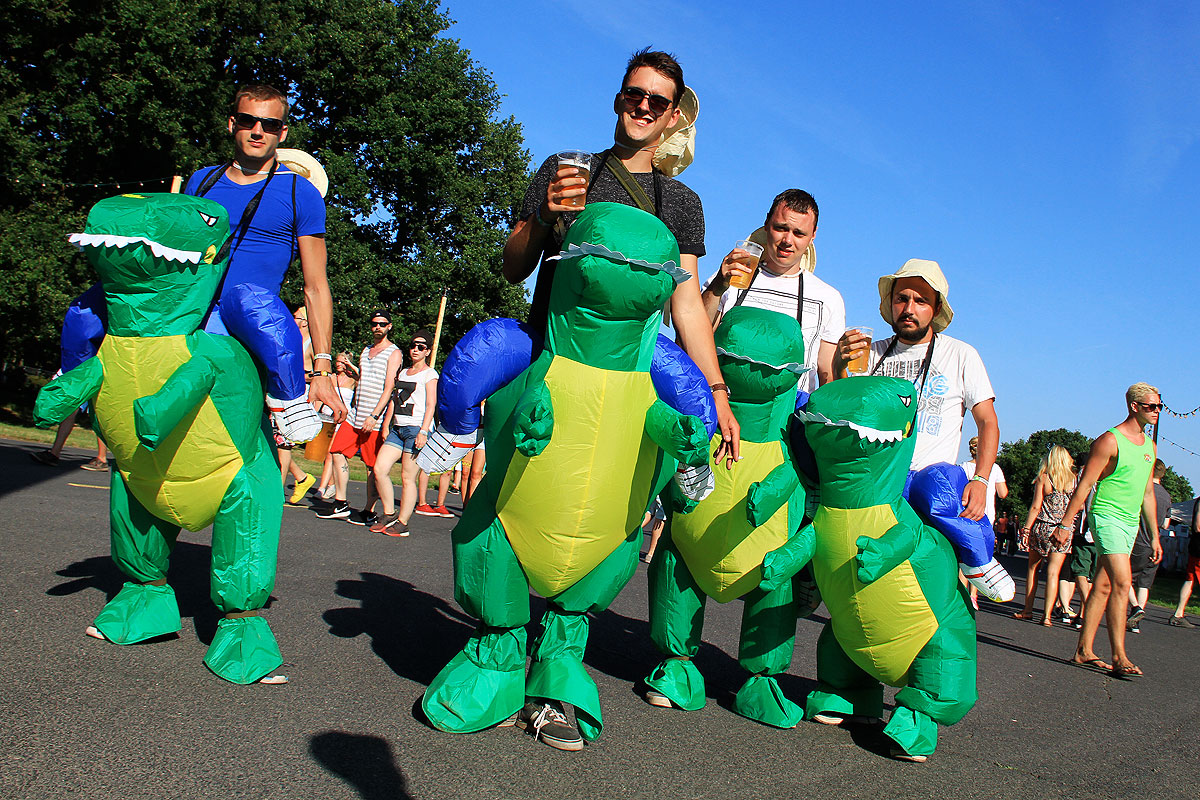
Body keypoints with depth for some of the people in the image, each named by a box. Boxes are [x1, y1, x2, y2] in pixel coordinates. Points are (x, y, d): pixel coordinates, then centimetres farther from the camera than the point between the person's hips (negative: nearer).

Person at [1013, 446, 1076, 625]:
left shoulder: (1043, 478, -4)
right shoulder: (1074, 479, 1)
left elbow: (1036, 507, -6)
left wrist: (1026, 528, 0)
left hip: (1042, 528, -1)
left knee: (1032, 568, 12)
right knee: (1053, 572, 1)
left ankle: (1028, 610, 16)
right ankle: (1047, 614, -4)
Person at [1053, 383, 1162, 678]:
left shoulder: (1150, 446, 15)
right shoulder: (1109, 441, -9)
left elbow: (1147, 493, 21)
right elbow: (1084, 485, -10)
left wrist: (1154, 536, 19)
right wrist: (1065, 524, -13)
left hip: (1131, 522, 8)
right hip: (1107, 517, -8)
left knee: (1103, 586, 8)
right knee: (1122, 583, -17)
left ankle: (1084, 650, 12)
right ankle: (1119, 657, -16)